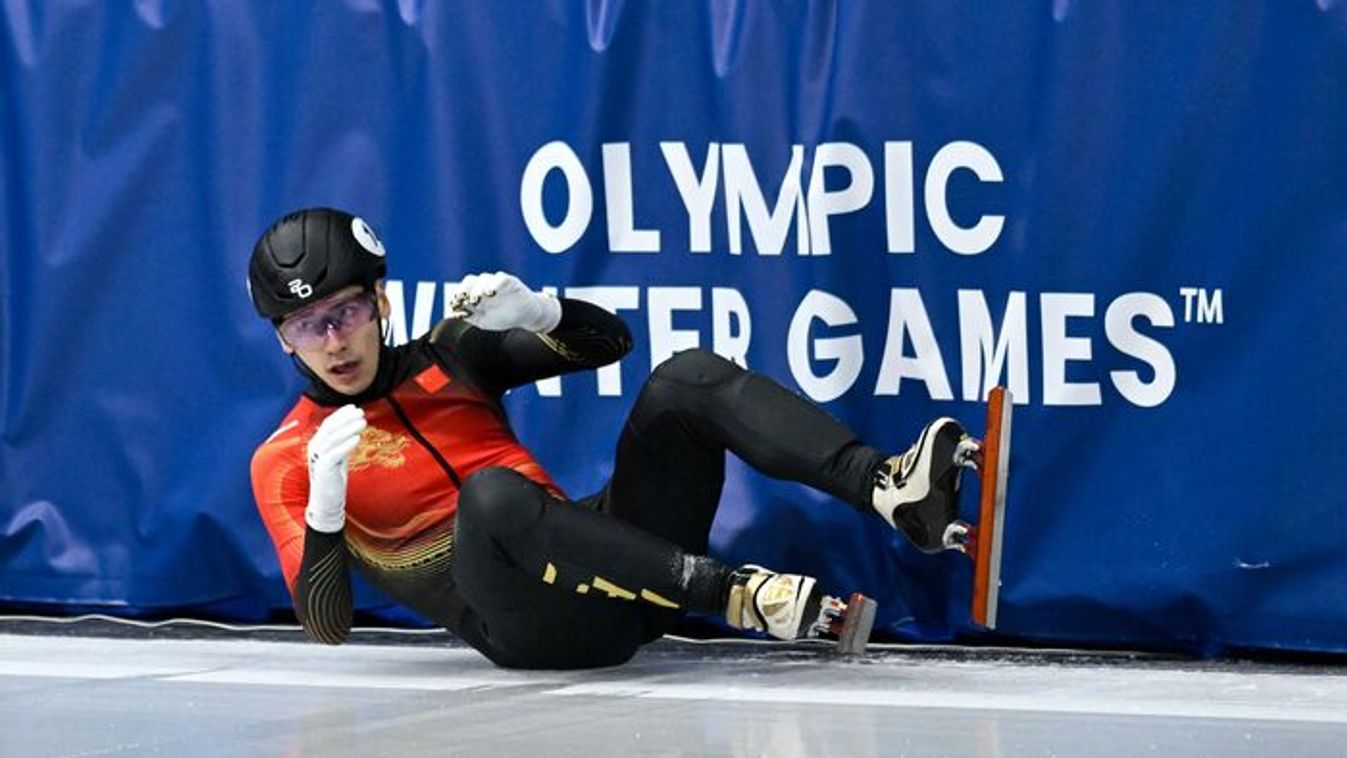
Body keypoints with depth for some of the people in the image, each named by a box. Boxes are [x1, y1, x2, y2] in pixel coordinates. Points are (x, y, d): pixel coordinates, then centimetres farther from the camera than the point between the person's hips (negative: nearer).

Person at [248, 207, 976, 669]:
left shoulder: (446, 358, 17)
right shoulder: (285, 460, 5)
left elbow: (609, 341, 16)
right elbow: (326, 625, -4)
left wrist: (530, 311, -5)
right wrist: (326, 501, -20)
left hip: (613, 576, 5)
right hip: (526, 624, -5)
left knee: (687, 379, -13)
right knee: (491, 492, -37)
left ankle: (892, 491, -32)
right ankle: (732, 595, -42)